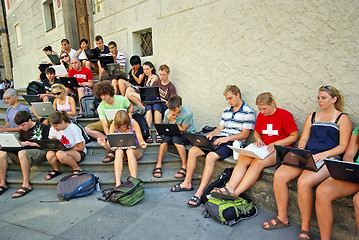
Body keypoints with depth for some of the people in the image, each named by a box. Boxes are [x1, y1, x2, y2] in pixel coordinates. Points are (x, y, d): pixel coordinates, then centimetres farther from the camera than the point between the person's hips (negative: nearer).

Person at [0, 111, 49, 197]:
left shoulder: (42, 127, -3)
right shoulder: (23, 130, 18)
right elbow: (20, 142, 29)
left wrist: (32, 144, -12)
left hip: (40, 152, -7)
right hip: (26, 151, 8)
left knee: (22, 152, -37)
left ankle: (26, 185, -34)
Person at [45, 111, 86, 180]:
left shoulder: (73, 128, -18)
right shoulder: (53, 129, -3)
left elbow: (81, 148, -14)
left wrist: (65, 149, -14)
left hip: (78, 153, -5)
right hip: (63, 151, 5)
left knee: (60, 154, -35)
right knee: (49, 154, -27)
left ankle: (77, 169, -12)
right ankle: (56, 170, 4)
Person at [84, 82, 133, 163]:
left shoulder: (121, 99, -16)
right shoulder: (101, 107, -16)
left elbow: (131, 106, 7)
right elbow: (105, 124, -27)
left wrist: (130, 113, -15)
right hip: (109, 122, 3)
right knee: (87, 129, -15)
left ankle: (111, 151, -30)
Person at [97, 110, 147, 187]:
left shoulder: (133, 123, -17)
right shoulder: (114, 125, -12)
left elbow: (141, 140, -16)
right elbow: (110, 146, -10)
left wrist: (143, 144, -40)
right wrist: (105, 144, -34)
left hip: (135, 150, -1)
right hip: (121, 149, 2)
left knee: (129, 151, -36)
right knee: (118, 152, -33)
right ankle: (118, 183, -38)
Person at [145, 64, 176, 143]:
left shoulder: (171, 87, 11)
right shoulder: (155, 83, 24)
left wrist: (166, 102, -21)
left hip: (164, 106, -3)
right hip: (152, 103, 3)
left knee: (156, 105, -38)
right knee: (148, 106, -34)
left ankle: (158, 133, -42)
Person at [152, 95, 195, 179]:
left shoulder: (187, 113, -23)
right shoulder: (167, 112, -10)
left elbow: (183, 130, -18)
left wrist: (173, 121, -25)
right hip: (174, 133, 4)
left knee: (176, 139, -35)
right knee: (166, 138, -28)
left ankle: (185, 167, -26)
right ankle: (158, 166, -20)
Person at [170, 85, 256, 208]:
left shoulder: (248, 112, -3)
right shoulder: (226, 111, 20)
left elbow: (245, 134, -10)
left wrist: (227, 138, -20)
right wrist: (212, 134, -1)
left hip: (232, 143, -8)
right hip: (219, 140, 8)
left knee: (211, 156, -33)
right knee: (193, 151, -7)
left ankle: (200, 193, -27)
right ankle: (187, 183, 5)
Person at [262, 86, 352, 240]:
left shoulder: (343, 119, 8)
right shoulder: (312, 116, 22)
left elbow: (343, 146, 0)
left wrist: (324, 154, -16)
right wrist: (300, 150, -5)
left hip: (328, 159, -5)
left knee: (304, 182, -34)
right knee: (279, 175, -21)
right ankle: (282, 218, -4)